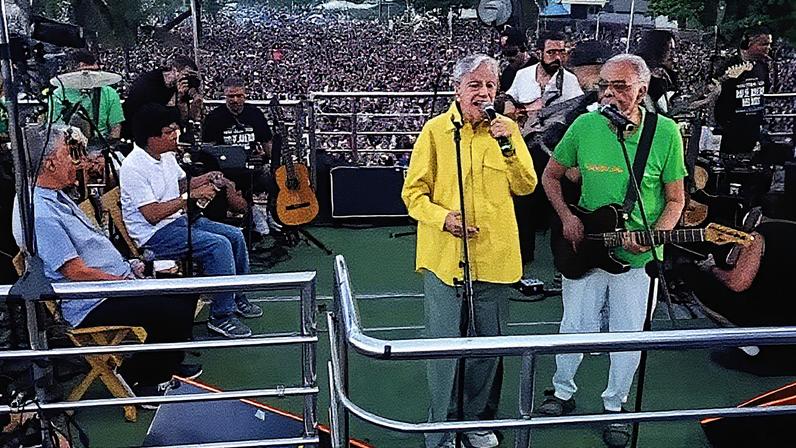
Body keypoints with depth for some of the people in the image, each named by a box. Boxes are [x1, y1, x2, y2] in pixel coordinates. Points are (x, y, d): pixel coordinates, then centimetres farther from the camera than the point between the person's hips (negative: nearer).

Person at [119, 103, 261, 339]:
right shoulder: (134, 167, -20)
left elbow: (180, 184, 25)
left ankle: (238, 298, 20)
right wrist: (191, 196, -22)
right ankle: (221, 315, -16)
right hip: (154, 235, -10)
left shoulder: (167, 156, 7)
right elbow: (153, 215, -25)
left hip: (179, 219, 10)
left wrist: (205, 179, 5)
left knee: (235, 235, 4)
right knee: (219, 245, -26)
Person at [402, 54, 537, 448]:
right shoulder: (435, 130, -4)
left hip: (493, 254, 3)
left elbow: (525, 187, 1)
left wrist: (511, 144, -12)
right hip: (444, 254, -3)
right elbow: (413, 192, -3)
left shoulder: (506, 129, 5)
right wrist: (443, 217, -20)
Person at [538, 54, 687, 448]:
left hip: (638, 257, 0)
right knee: (575, 327, 12)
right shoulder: (585, 125, -7)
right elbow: (551, 175, 6)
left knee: (628, 336, 11)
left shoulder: (665, 132, -10)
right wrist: (567, 218, -7)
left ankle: (614, 406, 34)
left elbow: (675, 199, -2)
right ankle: (562, 392, 36)